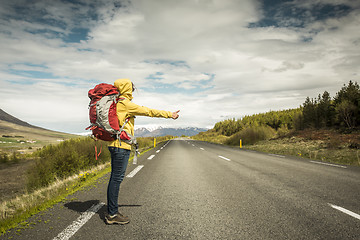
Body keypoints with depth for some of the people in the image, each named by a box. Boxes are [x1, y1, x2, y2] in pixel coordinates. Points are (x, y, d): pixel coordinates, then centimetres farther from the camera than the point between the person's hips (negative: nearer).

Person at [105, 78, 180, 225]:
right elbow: (148, 112, -9)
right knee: (117, 178, -5)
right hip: (121, 145, -10)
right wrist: (169, 114, 0)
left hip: (115, 145, 10)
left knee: (115, 177, 13)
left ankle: (111, 212, 21)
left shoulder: (116, 103, 16)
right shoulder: (125, 104, -12)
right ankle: (112, 215, 3)